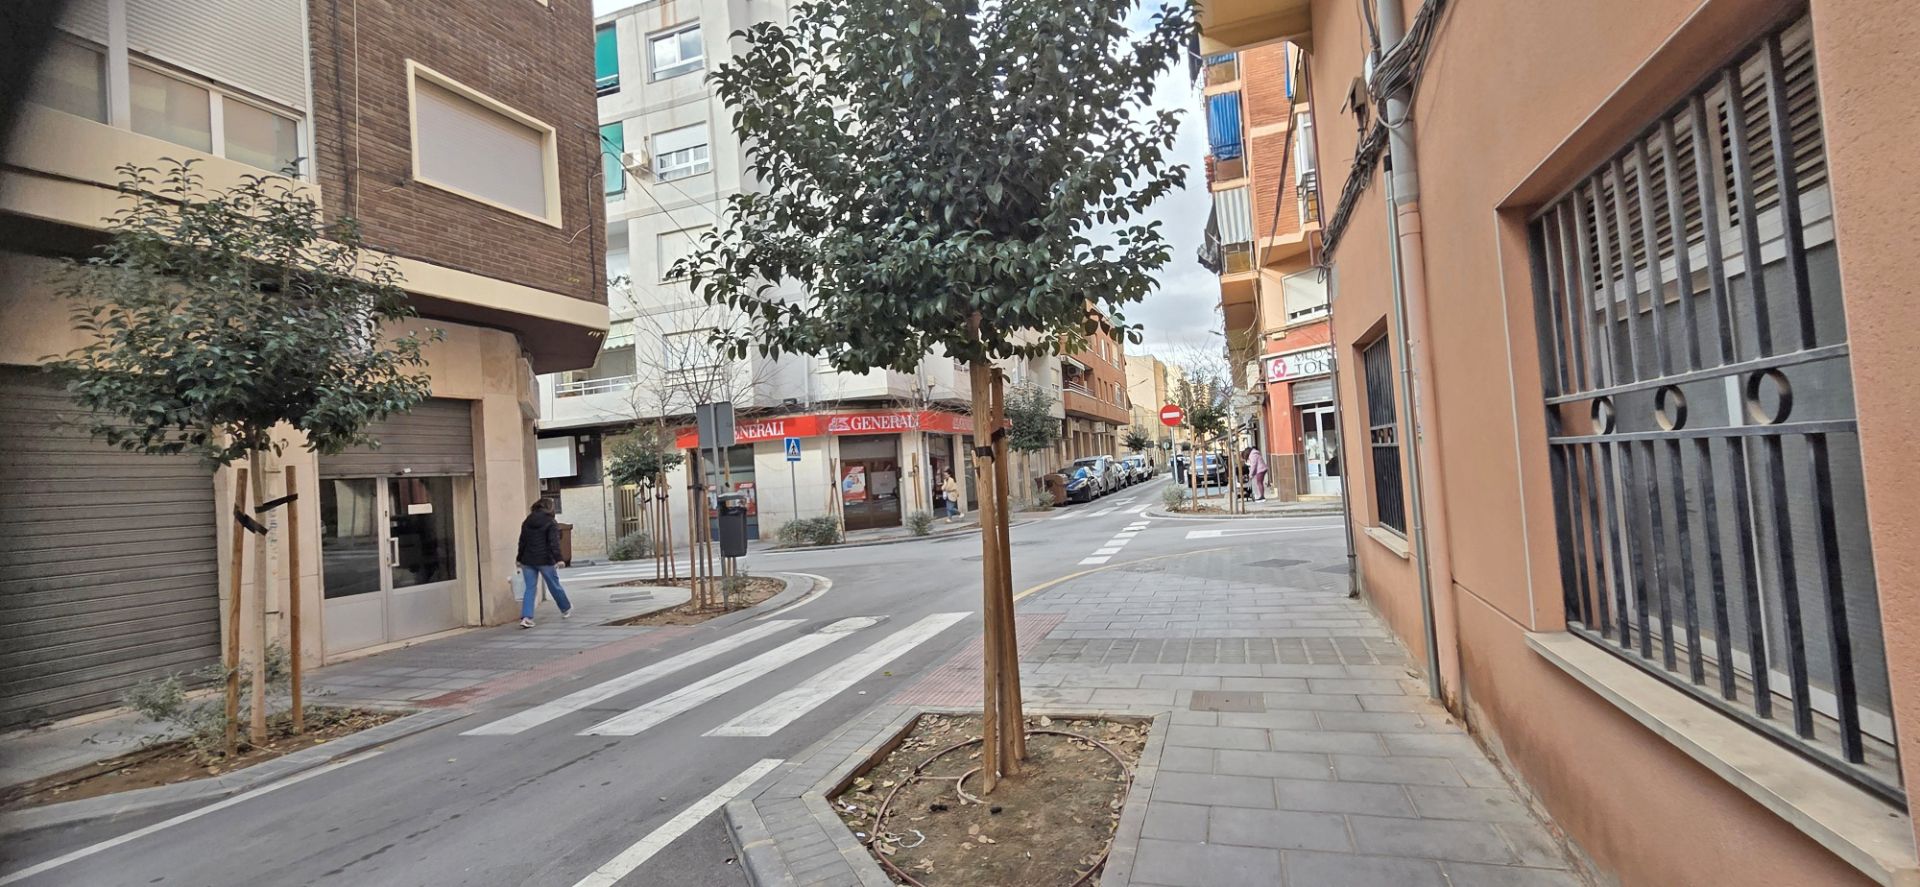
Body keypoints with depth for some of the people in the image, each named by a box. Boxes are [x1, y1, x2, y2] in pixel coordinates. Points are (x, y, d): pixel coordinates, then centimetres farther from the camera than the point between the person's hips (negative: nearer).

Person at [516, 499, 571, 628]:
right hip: (545, 560, -4)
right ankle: (566, 609, 28)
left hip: (528, 560, 4)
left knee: (529, 588, 5)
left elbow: (522, 542, 14)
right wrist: (558, 559, -20)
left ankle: (526, 617, -7)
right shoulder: (551, 523, -7)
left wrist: (520, 558, 21)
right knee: (554, 585, 11)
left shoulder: (526, 522, 10)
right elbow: (554, 543, -16)